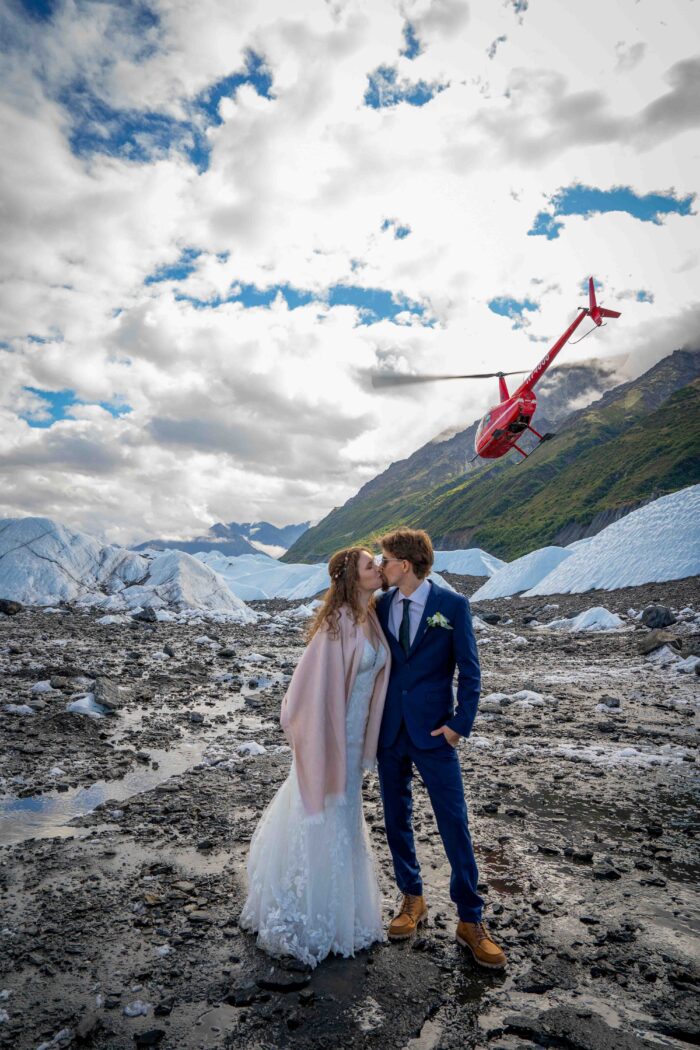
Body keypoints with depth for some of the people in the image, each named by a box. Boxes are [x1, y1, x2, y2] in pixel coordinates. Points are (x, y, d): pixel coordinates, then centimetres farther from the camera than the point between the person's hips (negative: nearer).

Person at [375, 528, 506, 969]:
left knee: (455, 823, 2)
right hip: (389, 730, 4)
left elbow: (469, 670, -5)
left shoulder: (452, 605, -9)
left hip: (432, 731, -3)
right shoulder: (381, 605, 1)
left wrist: (460, 724, -10)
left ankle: (471, 920, 19)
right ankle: (413, 899, 35)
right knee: (397, 818, 14)